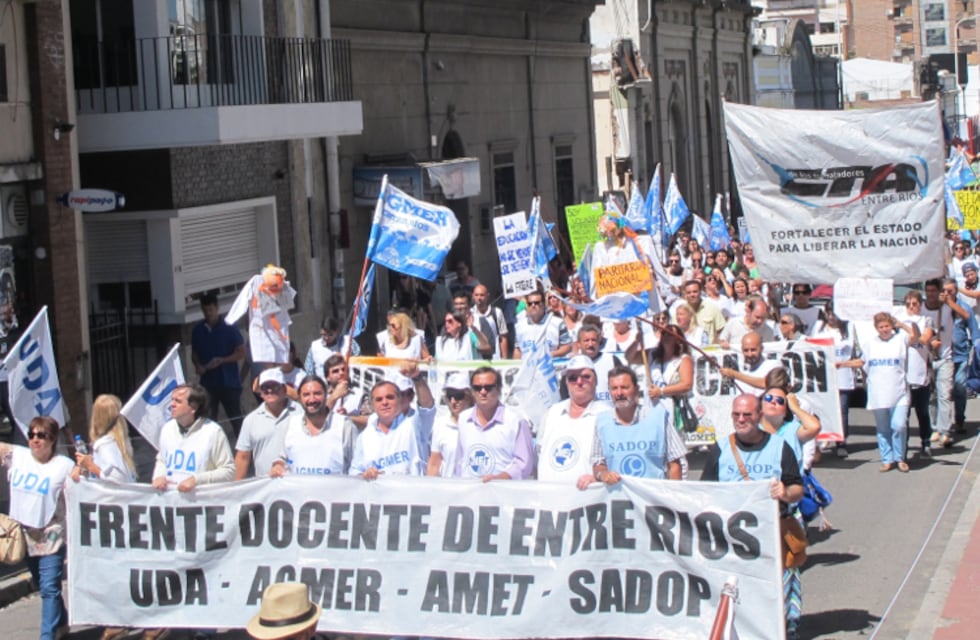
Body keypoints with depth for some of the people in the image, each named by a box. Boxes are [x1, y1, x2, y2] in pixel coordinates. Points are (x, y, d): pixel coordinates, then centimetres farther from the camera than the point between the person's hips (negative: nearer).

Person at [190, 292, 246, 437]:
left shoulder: (229, 328, -5)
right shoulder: (198, 331, 7)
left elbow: (241, 353, -5)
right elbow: (194, 353, 17)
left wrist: (221, 360, -17)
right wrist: (198, 365, -5)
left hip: (229, 382, -3)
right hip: (207, 383, 3)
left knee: (236, 419, 0)